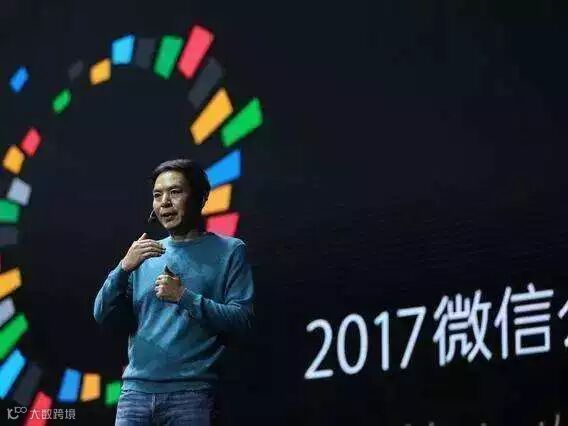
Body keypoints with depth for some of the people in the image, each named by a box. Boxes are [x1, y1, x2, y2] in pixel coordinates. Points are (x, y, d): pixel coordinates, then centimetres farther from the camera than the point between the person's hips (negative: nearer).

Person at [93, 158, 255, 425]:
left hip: (192, 394, -3)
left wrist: (184, 297, -14)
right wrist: (124, 268, -7)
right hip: (136, 390, 3)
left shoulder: (230, 251, 4)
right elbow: (101, 316, 9)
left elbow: (242, 321, -6)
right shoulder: (145, 255, 16)